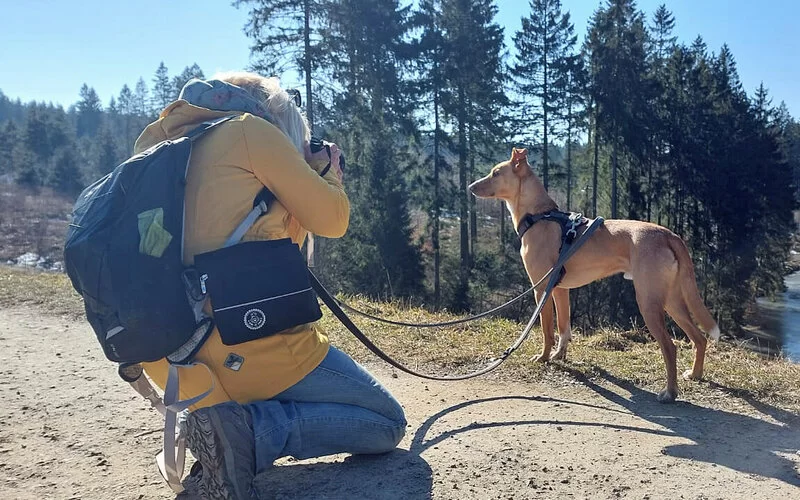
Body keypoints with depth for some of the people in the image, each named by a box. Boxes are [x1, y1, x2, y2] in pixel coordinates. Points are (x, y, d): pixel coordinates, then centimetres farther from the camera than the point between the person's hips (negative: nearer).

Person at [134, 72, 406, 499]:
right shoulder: (249, 129, -4)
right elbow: (331, 220, -1)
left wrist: (307, 175, 23)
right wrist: (328, 175, 19)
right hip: (253, 342, -8)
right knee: (387, 423, 7)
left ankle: (211, 414, 11)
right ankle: (245, 431, -12)